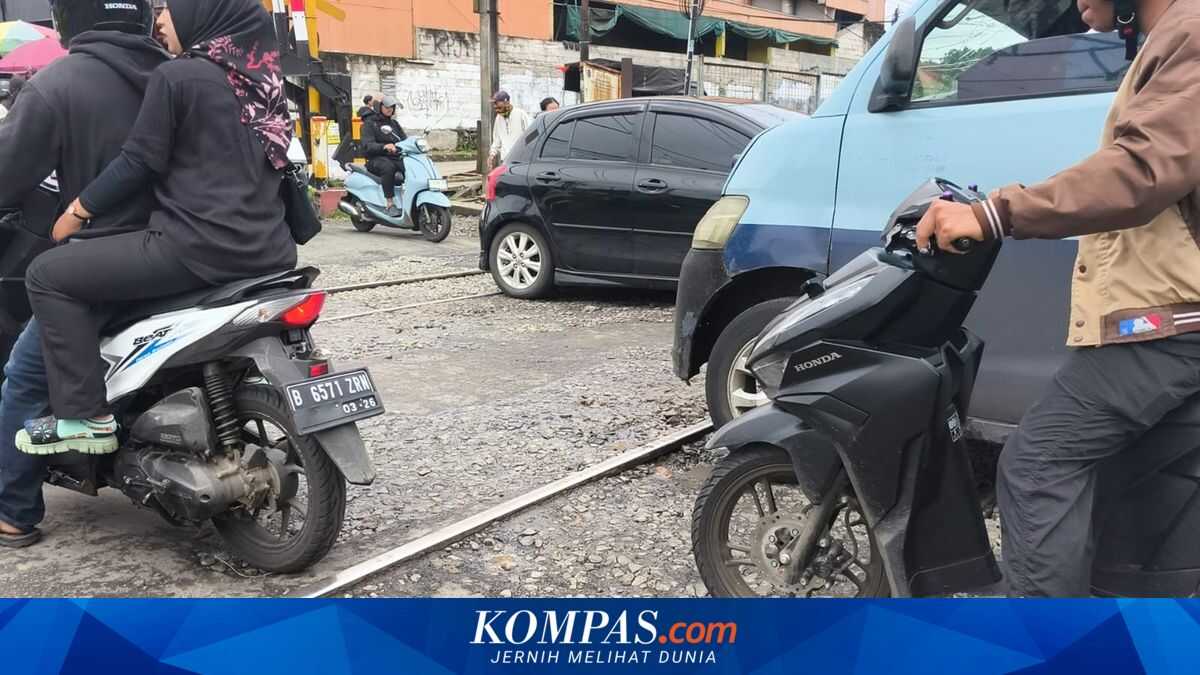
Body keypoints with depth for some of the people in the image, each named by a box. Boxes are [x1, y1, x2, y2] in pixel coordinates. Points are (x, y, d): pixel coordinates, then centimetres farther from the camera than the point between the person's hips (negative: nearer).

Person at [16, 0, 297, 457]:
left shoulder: (176, 76, -7)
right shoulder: (263, 78, 14)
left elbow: (139, 162, -6)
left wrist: (78, 210, 6)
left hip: (199, 248, -8)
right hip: (268, 252, 8)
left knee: (48, 275, 2)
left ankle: (84, 417, -1)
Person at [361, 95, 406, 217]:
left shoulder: (394, 124, 25)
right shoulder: (370, 123, 5)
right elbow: (367, 145, -10)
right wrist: (384, 146, -30)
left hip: (396, 158, 5)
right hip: (376, 159, -5)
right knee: (388, 167, -40)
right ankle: (390, 205, -41)